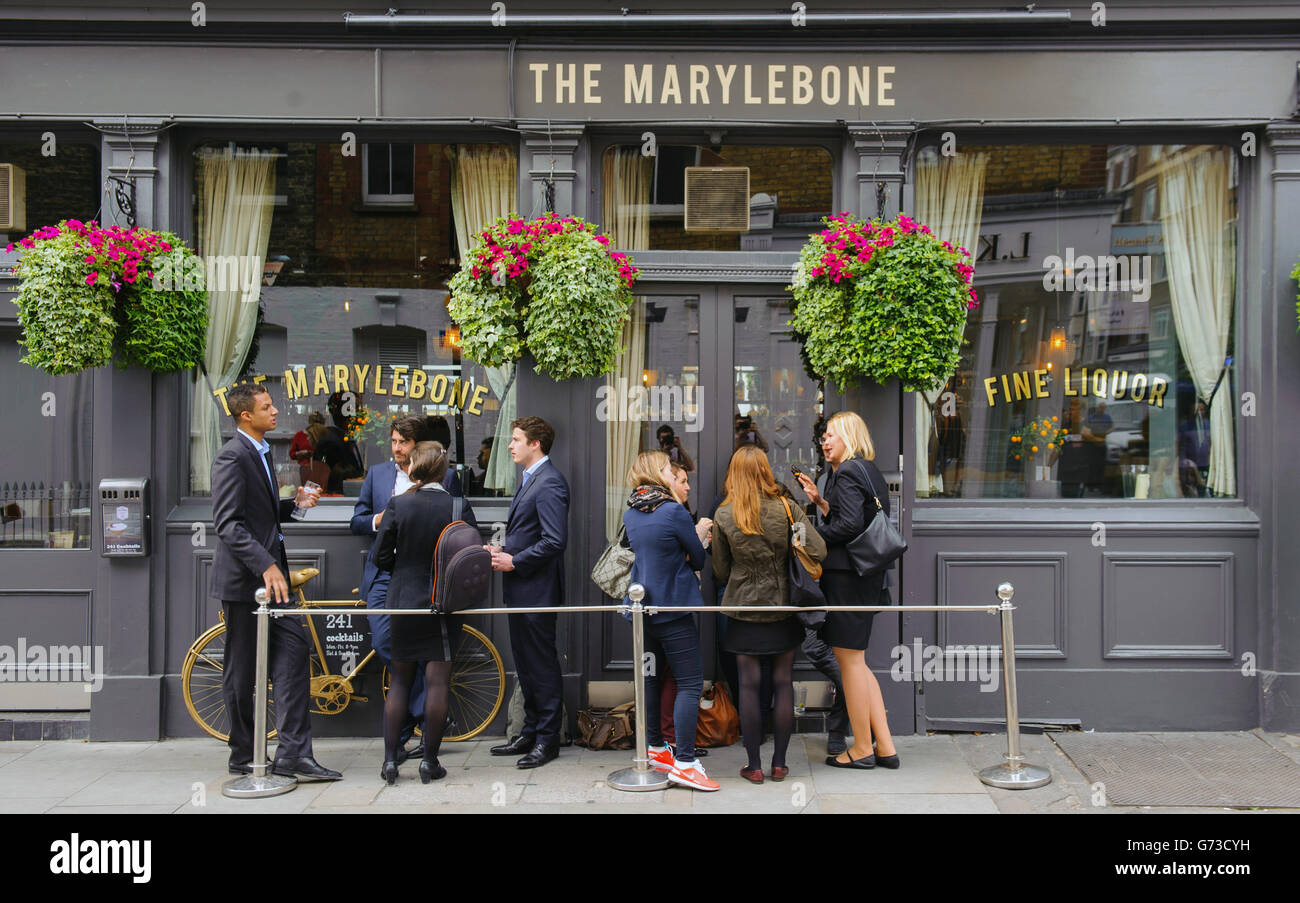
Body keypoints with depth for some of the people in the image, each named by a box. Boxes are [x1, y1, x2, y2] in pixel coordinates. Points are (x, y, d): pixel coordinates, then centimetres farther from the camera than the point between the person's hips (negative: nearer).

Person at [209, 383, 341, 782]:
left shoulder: (261, 453, 16)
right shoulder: (232, 457, -14)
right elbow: (228, 524, -22)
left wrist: (295, 503, 8)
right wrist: (266, 566, -30)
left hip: (269, 573, 9)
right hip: (243, 576, -9)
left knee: (292, 650, -1)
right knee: (242, 670, 3)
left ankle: (293, 754, 0)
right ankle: (243, 757, 16)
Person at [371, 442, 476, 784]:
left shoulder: (398, 505, -7)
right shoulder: (460, 508, -7)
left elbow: (380, 557, -4)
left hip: (403, 602, 1)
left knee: (399, 682, 12)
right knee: (437, 682, 5)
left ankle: (390, 759, 12)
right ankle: (430, 761, 8)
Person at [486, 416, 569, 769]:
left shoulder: (549, 483, -17)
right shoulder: (530, 480, 16)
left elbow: (555, 541, -24)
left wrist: (514, 561, -18)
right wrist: (503, 550, 7)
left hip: (537, 591, -10)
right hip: (521, 592, 10)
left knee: (542, 666, -1)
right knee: (526, 665, 17)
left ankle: (548, 739, 9)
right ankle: (530, 733, 27)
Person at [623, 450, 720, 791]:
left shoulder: (630, 514, 8)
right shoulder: (674, 511, -15)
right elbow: (699, 560, -5)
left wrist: (694, 534, 12)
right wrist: (700, 534, 14)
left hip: (642, 607, 8)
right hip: (673, 608, -8)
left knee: (649, 678, 16)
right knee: (690, 683, -5)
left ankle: (656, 748, 24)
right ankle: (684, 763, -7)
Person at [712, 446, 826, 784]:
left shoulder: (724, 516, -7)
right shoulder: (787, 509, -9)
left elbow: (721, 571, 0)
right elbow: (819, 552, -14)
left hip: (744, 608, 0)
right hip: (783, 607, 0)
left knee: (749, 685, 6)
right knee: (783, 683, 8)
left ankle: (754, 766, 10)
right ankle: (779, 763, 14)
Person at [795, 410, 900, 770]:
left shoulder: (847, 473, -12)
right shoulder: (869, 472, 17)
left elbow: (849, 525, -21)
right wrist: (821, 502, 11)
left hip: (845, 575, -10)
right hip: (866, 576, 10)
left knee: (850, 659, 0)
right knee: (855, 661, 14)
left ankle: (862, 749, 9)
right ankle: (885, 747, 14)